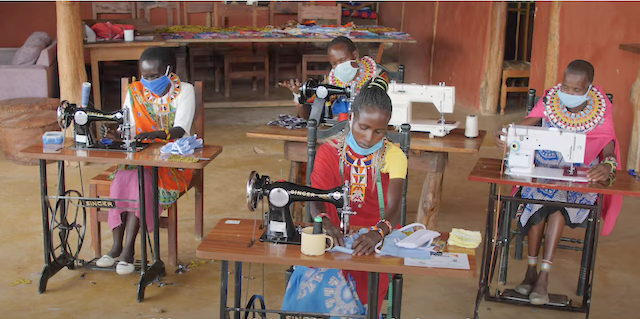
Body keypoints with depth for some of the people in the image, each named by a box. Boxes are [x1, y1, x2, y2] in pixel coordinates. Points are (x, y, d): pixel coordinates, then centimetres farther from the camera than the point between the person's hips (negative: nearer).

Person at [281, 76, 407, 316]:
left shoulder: (393, 156, -1)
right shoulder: (329, 152, 2)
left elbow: (393, 209, -14)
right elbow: (315, 200, -8)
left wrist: (377, 233, -36)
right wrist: (325, 223, -32)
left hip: (373, 240, -1)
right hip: (335, 235, 1)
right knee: (315, 281, -29)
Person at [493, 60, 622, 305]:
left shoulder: (600, 110, -4)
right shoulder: (550, 100, -2)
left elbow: (609, 149, -12)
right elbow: (526, 124, -14)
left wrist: (607, 165, -37)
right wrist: (506, 135, -37)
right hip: (543, 171, 1)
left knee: (558, 203, -31)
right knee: (540, 198, -30)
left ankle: (542, 275, -28)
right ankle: (532, 271, -20)